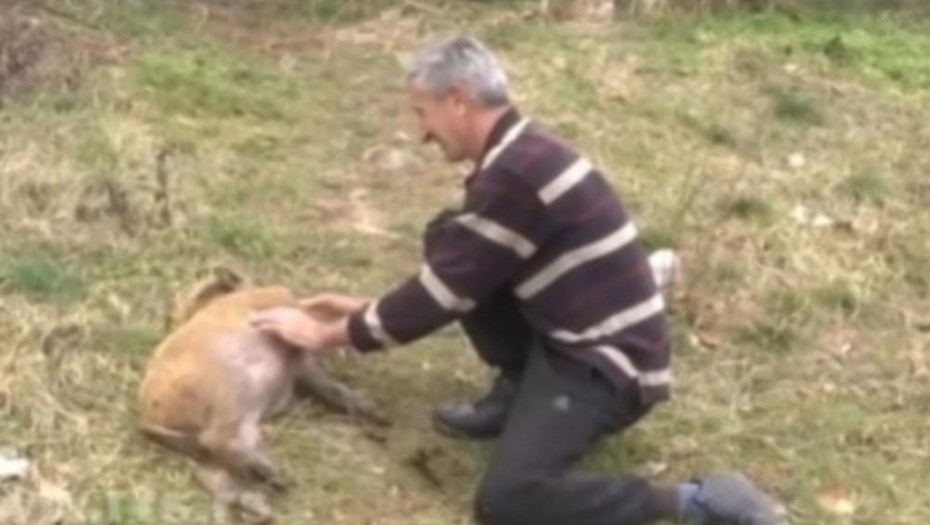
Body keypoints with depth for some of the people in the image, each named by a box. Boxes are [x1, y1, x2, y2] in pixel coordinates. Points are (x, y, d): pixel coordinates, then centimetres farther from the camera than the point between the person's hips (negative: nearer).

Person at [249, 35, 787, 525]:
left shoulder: (516, 173, -23)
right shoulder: (520, 152, 8)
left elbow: (443, 296, -16)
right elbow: (451, 279, 21)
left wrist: (329, 335, -4)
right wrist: (368, 310, 19)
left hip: (608, 361, -10)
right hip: (569, 336, 10)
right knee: (447, 242, 4)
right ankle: (519, 392, 10)